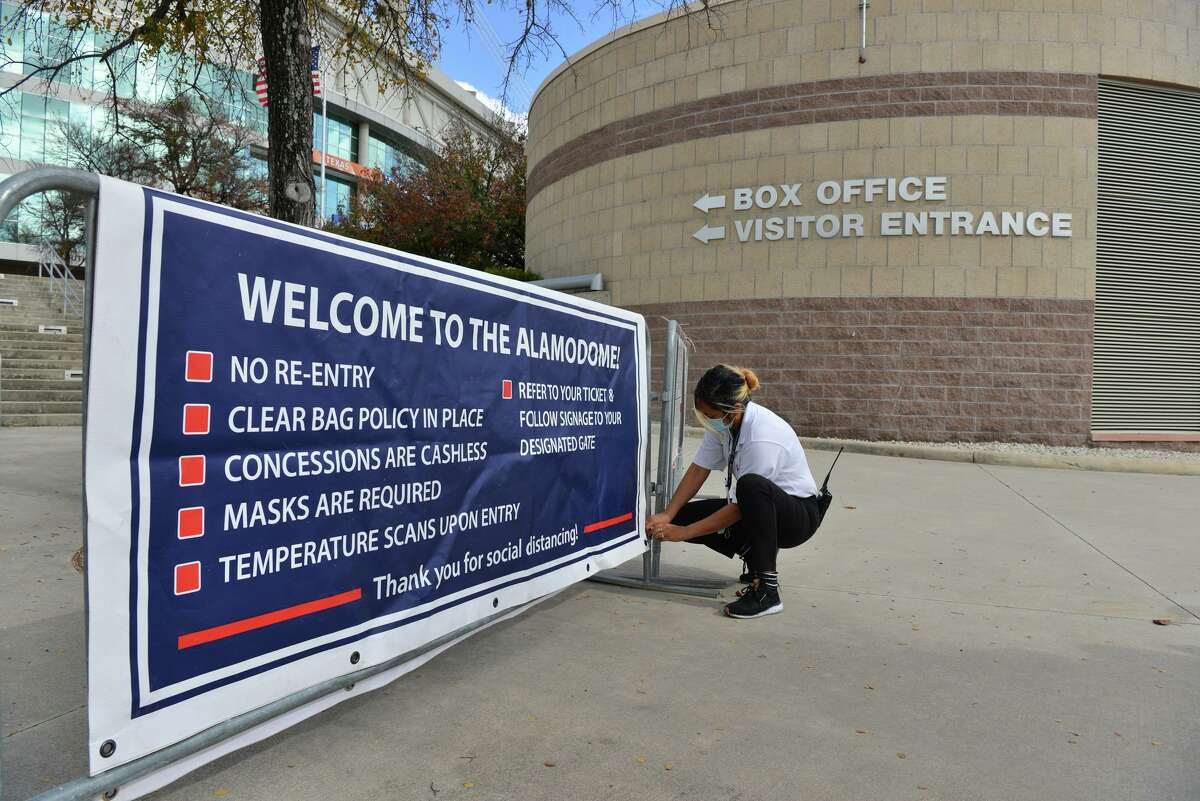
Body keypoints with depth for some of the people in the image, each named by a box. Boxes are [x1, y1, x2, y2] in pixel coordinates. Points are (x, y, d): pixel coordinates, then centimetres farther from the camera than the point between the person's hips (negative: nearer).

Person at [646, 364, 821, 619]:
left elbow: (739, 509, -27)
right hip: (759, 507, 8)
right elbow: (699, 469, -4)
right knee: (683, 516, -7)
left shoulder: (763, 437, -32)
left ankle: (766, 590, -30)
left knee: (750, 484, -40)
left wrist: (682, 533, -23)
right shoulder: (723, 421, -10)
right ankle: (757, 555, 11)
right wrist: (667, 516, -14)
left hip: (797, 514, -8)